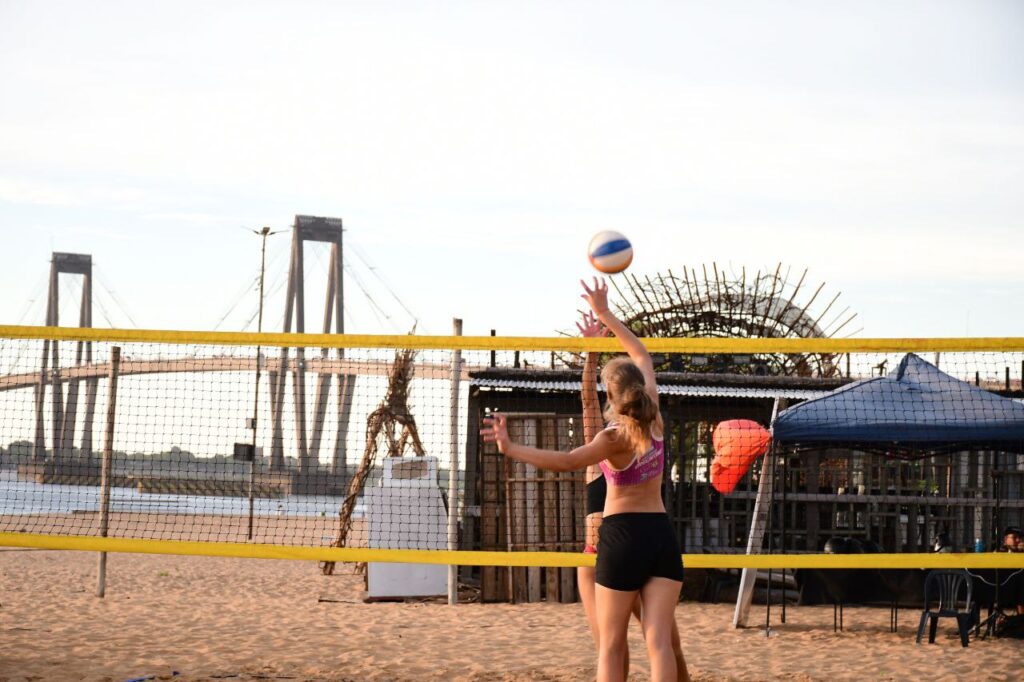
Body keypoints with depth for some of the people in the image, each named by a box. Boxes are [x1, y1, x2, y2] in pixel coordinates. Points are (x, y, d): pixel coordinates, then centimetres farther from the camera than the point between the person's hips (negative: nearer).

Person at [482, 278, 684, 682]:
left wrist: (510, 448, -22)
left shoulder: (617, 436, -12)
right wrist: (606, 316, 23)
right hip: (661, 533, 5)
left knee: (611, 646, 5)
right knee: (659, 642, -4)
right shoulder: (654, 418, 3)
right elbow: (642, 358, 16)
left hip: (623, 534, -5)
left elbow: (565, 462, -22)